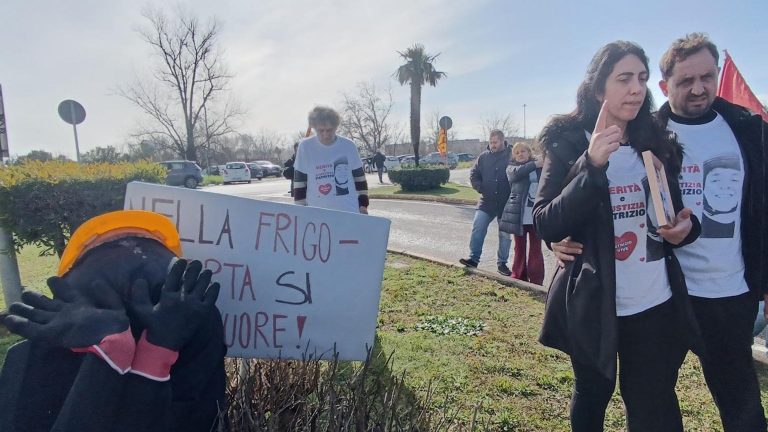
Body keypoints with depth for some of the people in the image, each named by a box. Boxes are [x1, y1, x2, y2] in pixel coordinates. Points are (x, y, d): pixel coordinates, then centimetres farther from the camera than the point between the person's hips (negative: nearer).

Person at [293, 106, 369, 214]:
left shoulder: (349, 146, -2)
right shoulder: (305, 146, -5)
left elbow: (359, 178, 7)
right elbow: (299, 182, -1)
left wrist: (363, 205, 4)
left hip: (349, 212, 1)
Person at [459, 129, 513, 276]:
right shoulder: (483, 156, 2)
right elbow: (474, 174, 9)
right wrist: (480, 188, -3)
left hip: (506, 203, -2)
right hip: (486, 201, 2)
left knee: (505, 234, 7)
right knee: (477, 228, -6)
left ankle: (502, 263, 18)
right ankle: (474, 258, 2)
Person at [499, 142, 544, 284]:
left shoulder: (540, 166, 11)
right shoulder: (511, 167, 8)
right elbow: (516, 173, -16)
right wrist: (535, 164, -23)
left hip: (536, 214, 0)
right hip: (518, 213, 0)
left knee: (536, 248, 3)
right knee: (519, 248, 8)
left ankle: (536, 280, 7)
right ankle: (518, 277, 17)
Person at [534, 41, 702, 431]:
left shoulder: (657, 144, 5)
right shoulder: (568, 145, -9)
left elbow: (675, 212, 16)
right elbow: (546, 226, -18)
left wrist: (685, 227, -8)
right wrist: (592, 166, -28)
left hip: (656, 304, 3)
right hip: (591, 304, -3)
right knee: (592, 395, 17)